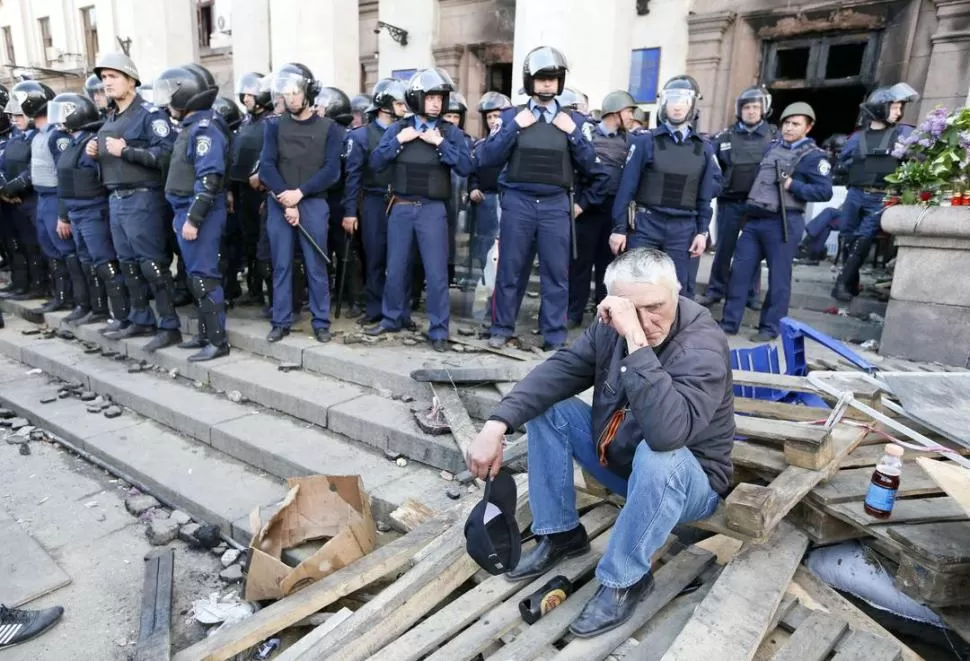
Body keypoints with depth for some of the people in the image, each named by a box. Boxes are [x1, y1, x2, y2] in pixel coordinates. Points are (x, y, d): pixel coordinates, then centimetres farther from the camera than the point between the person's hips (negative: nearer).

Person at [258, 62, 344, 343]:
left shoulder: (329, 128, 4)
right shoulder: (274, 126, 8)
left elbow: (331, 171, -5)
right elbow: (266, 167, -1)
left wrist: (300, 193, -13)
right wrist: (286, 201, -12)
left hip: (313, 203, -1)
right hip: (278, 204, 2)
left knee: (316, 266, 1)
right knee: (281, 265, 4)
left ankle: (321, 322, 9)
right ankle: (281, 322, 13)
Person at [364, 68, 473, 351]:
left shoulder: (451, 132, 2)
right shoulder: (398, 128, 8)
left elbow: (466, 168, -10)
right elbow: (375, 162, 1)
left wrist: (440, 143, -14)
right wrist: (398, 141, -9)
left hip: (433, 209, -2)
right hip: (400, 208, 2)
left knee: (436, 272, -2)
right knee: (396, 269, 11)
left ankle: (438, 330, 8)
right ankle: (392, 319, 28)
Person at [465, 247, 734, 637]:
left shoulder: (703, 345, -29)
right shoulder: (612, 325, -10)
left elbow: (667, 432, -46)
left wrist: (636, 339, -48)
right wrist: (496, 425, -26)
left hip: (689, 480, -6)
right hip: (617, 459, 6)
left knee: (658, 458, -39)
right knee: (546, 407, -6)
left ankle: (624, 580, -12)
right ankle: (560, 533, 7)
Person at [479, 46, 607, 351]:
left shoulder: (574, 120, 8)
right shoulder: (511, 116, 6)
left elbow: (593, 168, 7)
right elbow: (486, 159, -4)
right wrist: (514, 127, -9)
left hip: (556, 206, 1)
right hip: (517, 203, 0)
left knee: (556, 273, 3)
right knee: (510, 269, 6)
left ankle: (555, 337, 13)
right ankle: (502, 328, 20)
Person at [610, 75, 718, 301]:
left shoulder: (704, 148, 8)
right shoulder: (645, 141, -2)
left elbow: (706, 195, 11)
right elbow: (627, 186, -4)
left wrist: (702, 231, 5)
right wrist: (619, 228, -7)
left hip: (683, 228, 3)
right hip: (645, 223, -2)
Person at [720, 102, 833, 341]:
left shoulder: (814, 156, -2)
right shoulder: (772, 148, 16)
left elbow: (825, 192, -8)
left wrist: (792, 185, -16)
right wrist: (750, 201, 12)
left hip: (783, 222, -6)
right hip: (754, 219, 6)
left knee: (778, 277, 2)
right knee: (739, 271, 4)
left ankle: (770, 327, 11)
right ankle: (729, 322, 11)